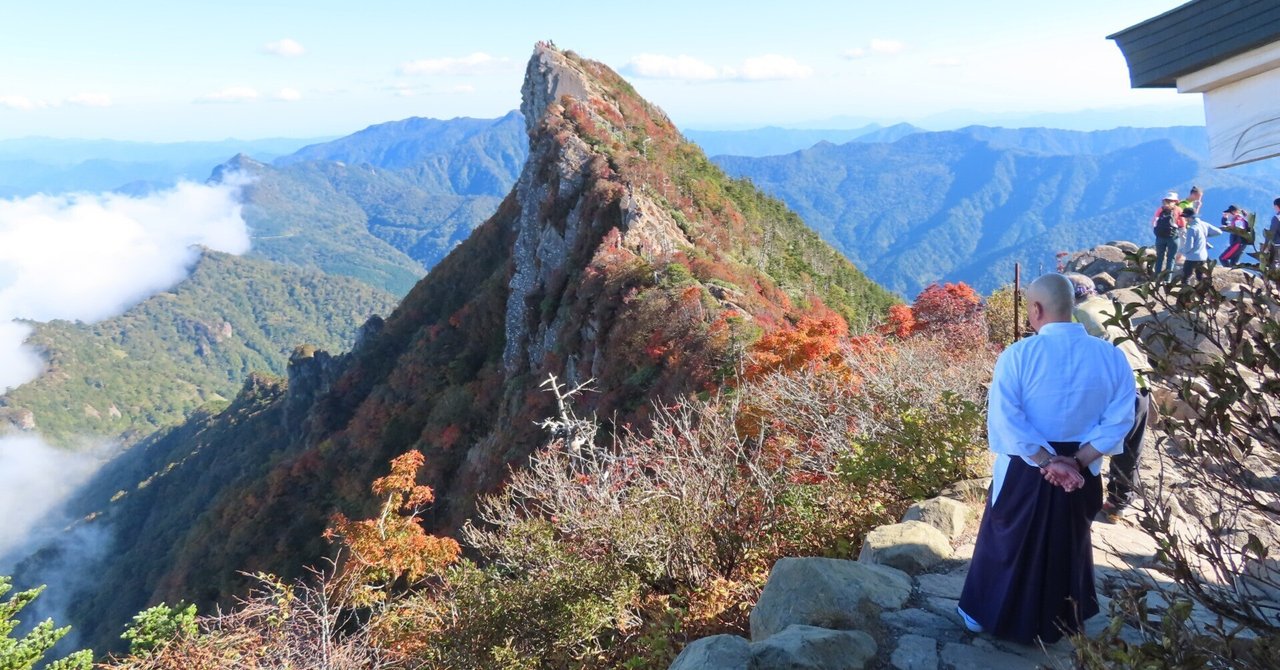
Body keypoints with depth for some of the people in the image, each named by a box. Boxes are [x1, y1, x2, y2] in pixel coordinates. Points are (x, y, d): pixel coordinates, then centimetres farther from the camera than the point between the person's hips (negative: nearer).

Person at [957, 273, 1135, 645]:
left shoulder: (1018, 354, -17)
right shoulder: (1111, 356, -7)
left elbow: (1005, 419, -23)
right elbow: (1119, 418, -9)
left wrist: (1048, 461, -18)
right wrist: (1078, 460, -12)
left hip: (1023, 471, -3)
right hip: (1080, 474, 3)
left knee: (1008, 543, 17)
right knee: (1069, 545, 25)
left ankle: (987, 614, 33)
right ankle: (1058, 622, 41)